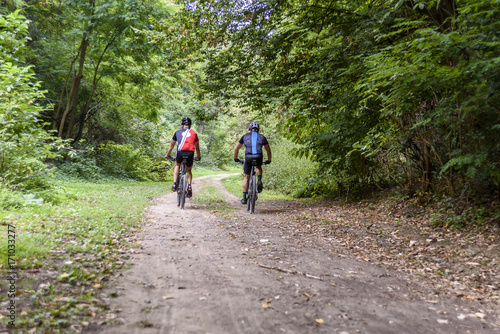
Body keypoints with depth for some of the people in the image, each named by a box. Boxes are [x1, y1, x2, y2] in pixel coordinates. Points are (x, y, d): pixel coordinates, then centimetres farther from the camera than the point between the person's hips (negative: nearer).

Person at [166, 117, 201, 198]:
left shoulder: (178, 132, 23)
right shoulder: (194, 133, 23)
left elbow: (171, 146, 30)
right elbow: (197, 147, 29)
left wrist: (168, 155, 44)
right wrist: (198, 157, 44)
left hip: (180, 152, 0)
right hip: (190, 154, 0)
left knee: (177, 165, 31)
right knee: (188, 170, 25)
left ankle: (174, 184, 17)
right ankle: (189, 187, 2)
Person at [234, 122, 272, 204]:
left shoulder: (245, 136, 21)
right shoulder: (262, 137, 22)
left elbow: (236, 148, 24)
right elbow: (268, 150, 27)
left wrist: (236, 158, 37)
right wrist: (269, 160, 40)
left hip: (248, 158, -1)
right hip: (259, 157, 1)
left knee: (246, 177, 15)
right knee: (258, 167, 36)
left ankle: (244, 198, 12)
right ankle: (259, 181, 8)